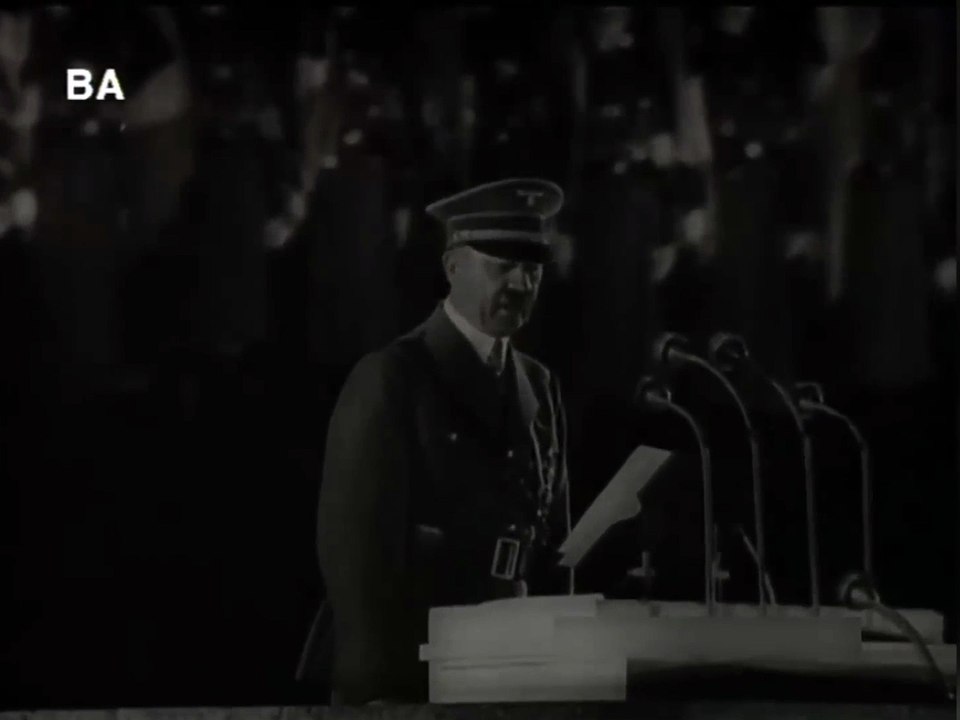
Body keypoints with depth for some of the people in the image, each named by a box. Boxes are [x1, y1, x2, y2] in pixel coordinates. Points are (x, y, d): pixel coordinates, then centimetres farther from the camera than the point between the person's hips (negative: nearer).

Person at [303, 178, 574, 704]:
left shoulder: (539, 388, 11)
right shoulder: (389, 378, -8)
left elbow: (552, 541, 13)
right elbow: (352, 541, -13)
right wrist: (378, 681, -17)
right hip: (402, 676, -6)